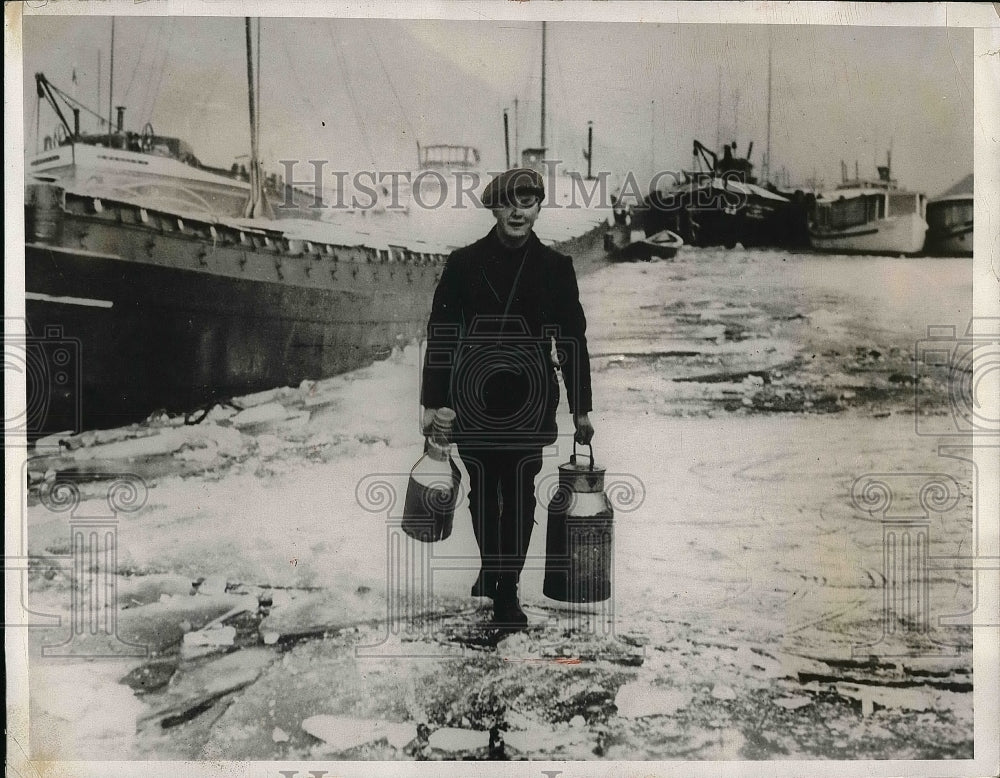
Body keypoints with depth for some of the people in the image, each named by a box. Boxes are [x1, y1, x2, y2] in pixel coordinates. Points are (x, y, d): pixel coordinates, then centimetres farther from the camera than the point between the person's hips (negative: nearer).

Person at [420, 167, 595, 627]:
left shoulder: (554, 267, 2)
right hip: (473, 395, 0)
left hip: (529, 397, 0)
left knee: (519, 493, 3)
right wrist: (432, 401, 0)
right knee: (482, 489, 10)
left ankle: (507, 590, 17)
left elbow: (572, 339, 5)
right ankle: (489, 567, 35)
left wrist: (580, 407, 5)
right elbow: (440, 334, 2)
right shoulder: (463, 264, 0)